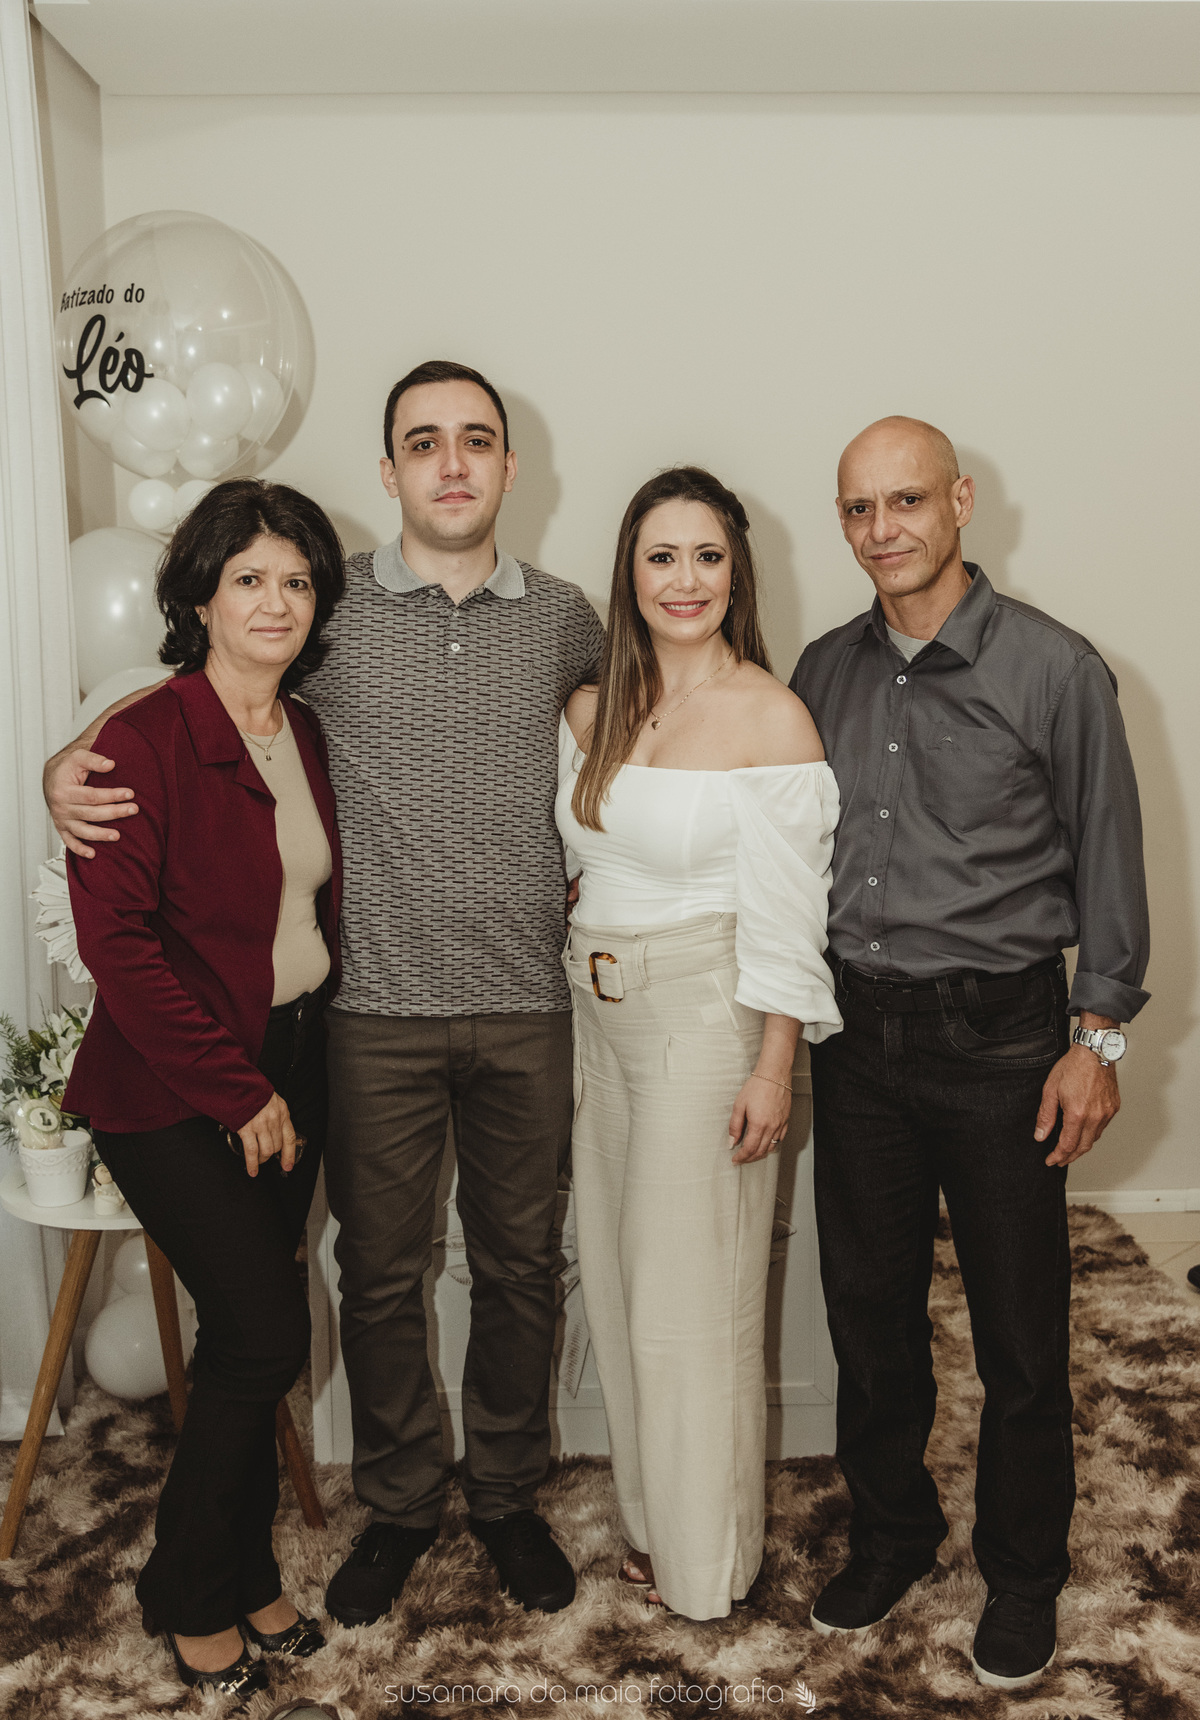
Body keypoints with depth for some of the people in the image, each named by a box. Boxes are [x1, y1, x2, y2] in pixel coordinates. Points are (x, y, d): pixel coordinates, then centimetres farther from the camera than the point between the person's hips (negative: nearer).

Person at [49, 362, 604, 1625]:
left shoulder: (564, 620, 4)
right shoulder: (325, 608, -2)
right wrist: (67, 765, -11)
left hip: (527, 1007, 2)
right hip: (379, 1007, -1)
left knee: (519, 1264, 14)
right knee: (379, 1269, 12)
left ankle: (507, 1495, 36)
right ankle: (398, 1503, 35)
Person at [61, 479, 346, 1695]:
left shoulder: (306, 737, 6)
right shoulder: (145, 739, -14)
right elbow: (117, 940, -18)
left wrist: (297, 1077, 6)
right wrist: (236, 1091, -15)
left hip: (288, 1075, 6)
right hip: (171, 1096, -6)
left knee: (245, 1339, 13)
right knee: (267, 1333, -7)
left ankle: (241, 1574, 33)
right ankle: (188, 1594, 18)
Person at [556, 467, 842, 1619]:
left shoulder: (771, 717, -12)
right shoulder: (593, 710, 6)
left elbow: (786, 911, -13)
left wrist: (773, 1067, -14)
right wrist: (571, 1017, 8)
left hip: (705, 1017, -6)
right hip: (598, 1013, 6)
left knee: (690, 1296, 5)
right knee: (618, 1278, 15)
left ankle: (705, 1560, 27)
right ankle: (650, 1521, 36)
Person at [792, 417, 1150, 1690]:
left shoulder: (1053, 669, -7)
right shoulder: (824, 671, 6)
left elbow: (1107, 860, -4)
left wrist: (1098, 1036, -5)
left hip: (998, 1036, -4)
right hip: (856, 1030, 4)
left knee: (1019, 1333, 8)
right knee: (869, 1306, 15)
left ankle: (1023, 1573, 32)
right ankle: (890, 1533, 38)